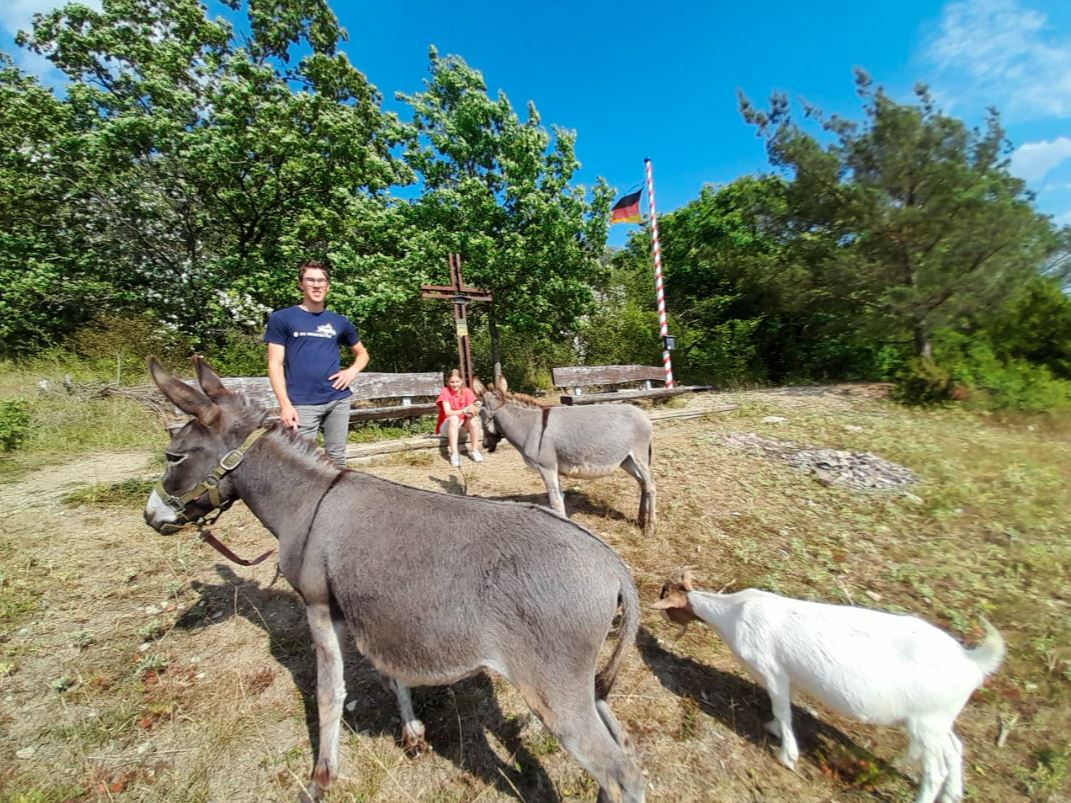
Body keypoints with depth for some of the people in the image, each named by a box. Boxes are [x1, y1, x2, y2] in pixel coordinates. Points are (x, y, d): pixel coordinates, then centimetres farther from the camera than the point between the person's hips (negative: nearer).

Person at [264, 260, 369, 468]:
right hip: (302, 403, -3)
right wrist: (285, 404, -10)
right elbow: (275, 364, -1)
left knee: (337, 458, 10)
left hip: (338, 400, 3)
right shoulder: (281, 318, 4)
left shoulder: (340, 321, 12)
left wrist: (352, 371, 1)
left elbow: (362, 353, 24)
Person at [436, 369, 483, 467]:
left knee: (472, 420, -28)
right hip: (447, 426, -2)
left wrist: (471, 412, -37)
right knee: (453, 418, -35)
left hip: (462, 425, 3)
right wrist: (464, 411, -39)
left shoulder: (467, 391, -6)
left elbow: (471, 410, -12)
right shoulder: (445, 391, -14)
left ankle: (474, 450, -17)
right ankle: (454, 454, -38)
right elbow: (447, 412, -24)